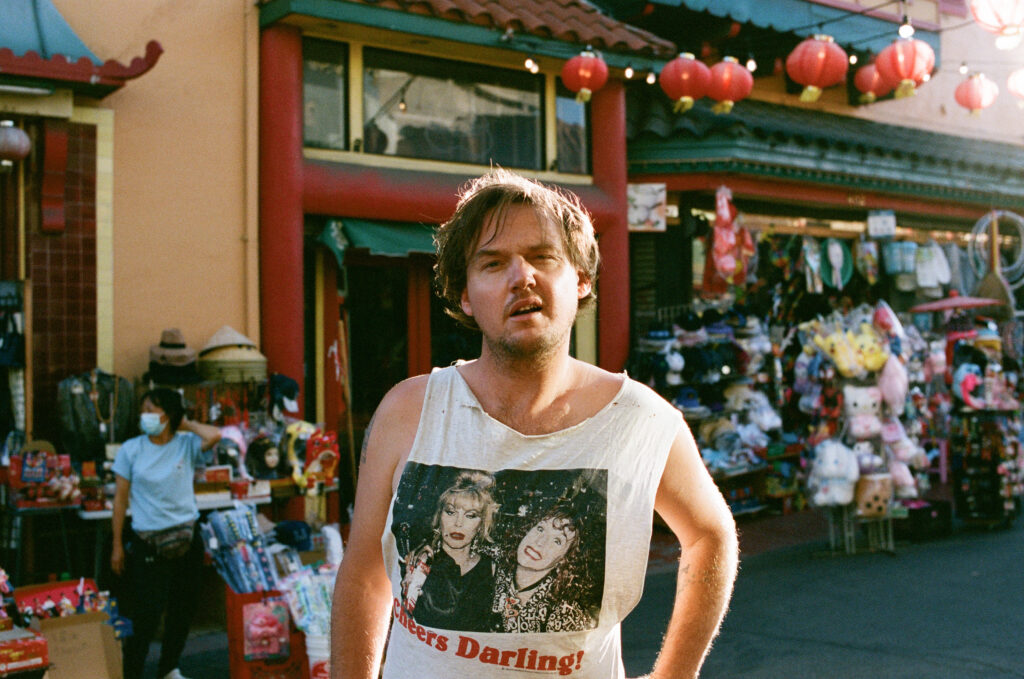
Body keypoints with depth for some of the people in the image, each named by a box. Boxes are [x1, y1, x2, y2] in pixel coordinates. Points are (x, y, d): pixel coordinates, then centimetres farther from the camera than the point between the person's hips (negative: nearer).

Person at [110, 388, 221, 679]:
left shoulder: (187, 445, -1)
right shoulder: (131, 449, 0)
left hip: (186, 539, 2)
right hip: (147, 543, -2)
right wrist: (118, 545, 1)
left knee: (183, 610, 13)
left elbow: (215, 436, -23)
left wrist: (186, 424, -7)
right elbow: (120, 497, 2)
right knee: (147, 614, -5)